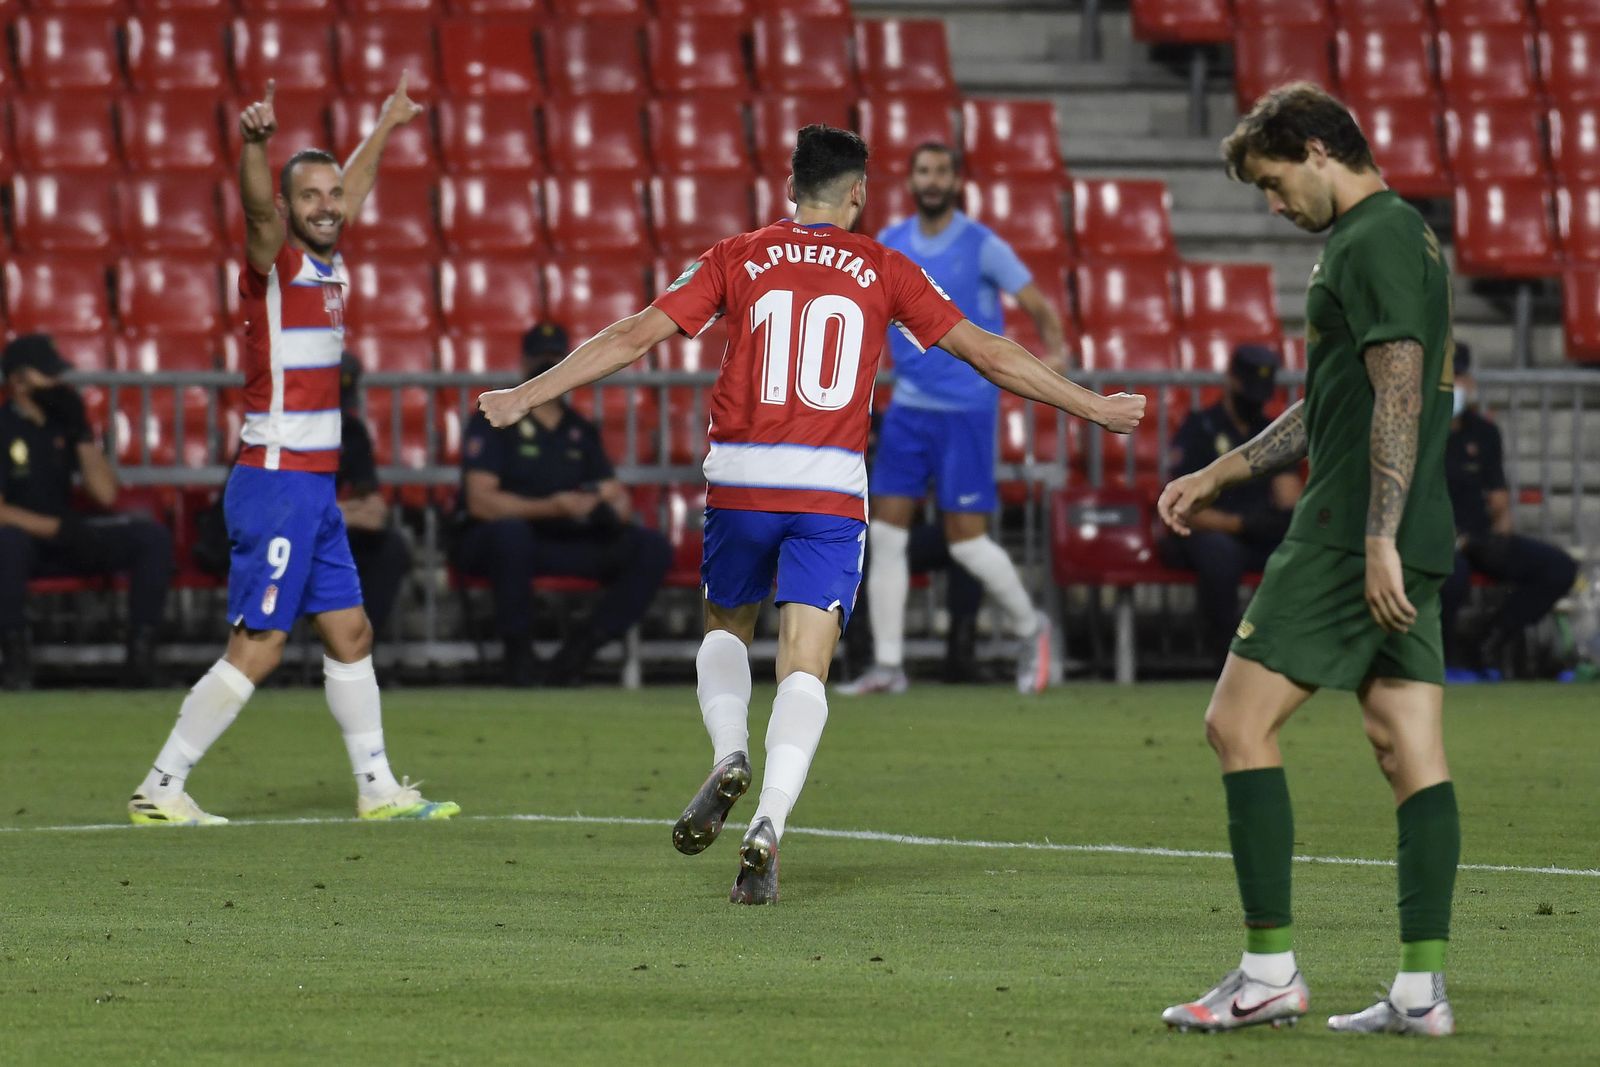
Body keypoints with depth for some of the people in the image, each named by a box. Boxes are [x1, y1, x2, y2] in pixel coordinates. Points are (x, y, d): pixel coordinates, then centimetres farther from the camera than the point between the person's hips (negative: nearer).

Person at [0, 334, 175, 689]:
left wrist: (80, 432, -8)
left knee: (153, 536, -12)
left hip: (66, 537, 6)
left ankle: (141, 657, -19)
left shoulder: (63, 420, 7)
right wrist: (59, 528, -25)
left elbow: (105, 495, 2)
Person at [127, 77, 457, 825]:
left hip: (315, 489, 9)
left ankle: (378, 788, 22)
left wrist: (384, 130, 47)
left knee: (350, 634, 13)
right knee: (257, 648, -10)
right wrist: (253, 144, -52)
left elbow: (349, 193, 33)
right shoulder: (275, 264, -10)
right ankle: (160, 791, -6)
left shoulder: (329, 266, 12)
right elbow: (259, 208, -33)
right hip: (276, 485, -9)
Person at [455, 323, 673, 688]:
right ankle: (517, 653, -24)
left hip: (569, 545, 5)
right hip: (495, 544, -5)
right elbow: (480, 501, -14)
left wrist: (613, 509, -14)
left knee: (653, 548, -15)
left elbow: (620, 499, 13)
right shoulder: (494, 422, -1)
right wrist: (552, 508, -27)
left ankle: (581, 646, -18)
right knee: (510, 530, -40)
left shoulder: (580, 431, 18)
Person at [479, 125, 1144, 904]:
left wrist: (526, 396, 7)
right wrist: (1093, 408, 18)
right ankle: (767, 826, -19)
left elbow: (633, 336, 2)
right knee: (804, 666, -1)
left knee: (726, 628, 23)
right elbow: (989, 354, 8)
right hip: (832, 489, -1)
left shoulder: (737, 259, 5)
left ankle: (727, 756, -4)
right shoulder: (883, 271, 6)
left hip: (740, 484, 1)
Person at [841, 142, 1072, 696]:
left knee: (967, 541, -4)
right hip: (908, 406, 5)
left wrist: (1055, 350, -24)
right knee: (885, 534, -1)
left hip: (967, 407, -5)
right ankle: (887, 665, 4)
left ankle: (1030, 628, 20)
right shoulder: (889, 244, 6)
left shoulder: (981, 245, -8)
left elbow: (1038, 305, -6)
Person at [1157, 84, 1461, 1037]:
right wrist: (1218, 474, 32)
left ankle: (1270, 972, -5)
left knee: (1239, 723, -5)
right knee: (1410, 750, 5)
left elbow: (1398, 395, -21)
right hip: (1414, 541, 10)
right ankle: (1423, 989, 1)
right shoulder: (1403, 236, 21)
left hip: (1354, 535, -10)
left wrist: (1378, 539, -24)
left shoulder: (1374, 242, -12)